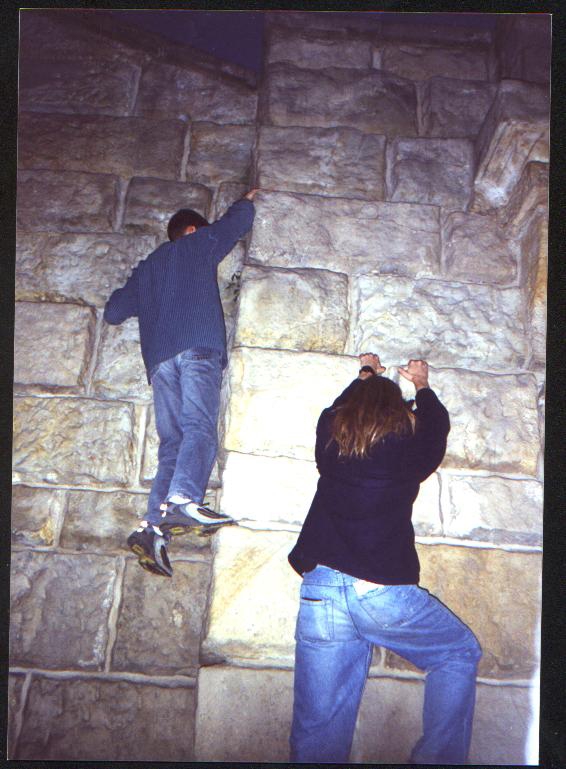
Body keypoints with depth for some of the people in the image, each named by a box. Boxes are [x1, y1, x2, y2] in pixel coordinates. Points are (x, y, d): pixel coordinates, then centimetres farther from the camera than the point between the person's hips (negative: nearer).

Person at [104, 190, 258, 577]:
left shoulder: (146, 268, 32)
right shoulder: (200, 244, 20)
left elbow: (114, 311, 33)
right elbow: (238, 221, 24)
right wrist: (246, 201, 46)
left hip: (159, 358, 5)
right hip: (198, 347, -5)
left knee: (172, 444, 1)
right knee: (200, 428, -20)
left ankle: (154, 527, -12)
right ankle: (183, 500, -43)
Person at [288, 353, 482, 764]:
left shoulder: (329, 433, 10)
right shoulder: (410, 442, 1)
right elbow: (437, 425, 24)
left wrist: (365, 376, 52)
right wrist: (421, 385, 43)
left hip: (320, 588, 4)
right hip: (385, 591, -3)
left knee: (318, 730, 9)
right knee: (461, 654, 23)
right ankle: (437, 758, 17)